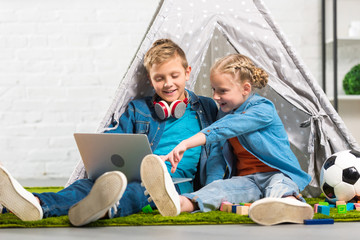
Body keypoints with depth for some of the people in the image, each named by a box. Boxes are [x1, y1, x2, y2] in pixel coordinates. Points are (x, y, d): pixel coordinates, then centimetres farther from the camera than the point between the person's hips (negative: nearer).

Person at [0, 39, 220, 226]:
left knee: (145, 188, -40)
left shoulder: (208, 109, 19)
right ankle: (37, 205, -59)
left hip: (177, 182, -3)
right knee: (89, 184, -29)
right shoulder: (137, 109, 22)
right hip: (135, 178, 3)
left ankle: (105, 208, -74)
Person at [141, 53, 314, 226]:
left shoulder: (263, 109, -11)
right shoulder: (226, 114, 17)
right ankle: (181, 203, -57)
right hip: (245, 179, 5)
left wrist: (186, 144, -33)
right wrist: (214, 180, 4)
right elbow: (217, 156, 23)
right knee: (222, 187, -26)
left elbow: (225, 129, -24)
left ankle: (289, 202, -77)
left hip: (277, 174, -5)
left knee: (279, 186, -39)